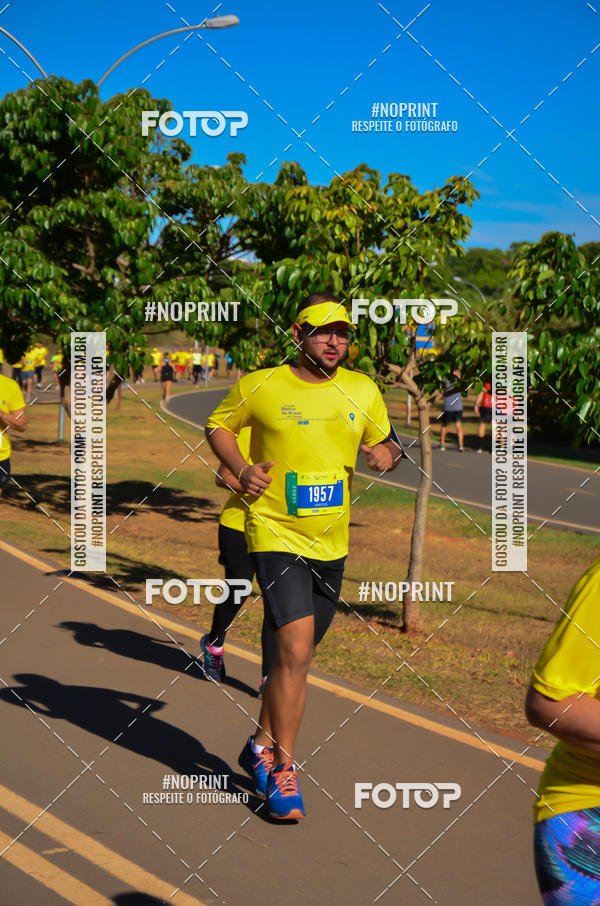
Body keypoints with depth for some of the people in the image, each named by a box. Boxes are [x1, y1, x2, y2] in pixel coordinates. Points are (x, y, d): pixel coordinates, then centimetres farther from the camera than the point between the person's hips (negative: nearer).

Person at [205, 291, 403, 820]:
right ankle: (281, 766, -2)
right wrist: (241, 468, -8)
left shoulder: (363, 391, 4)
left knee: (298, 654, 15)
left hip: (331, 543, 5)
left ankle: (263, 745, 36)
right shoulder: (261, 387, -6)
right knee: (296, 648, -17)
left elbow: (385, 440, 18)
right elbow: (218, 426, 10)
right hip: (275, 534, -5)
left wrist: (387, 453, -6)